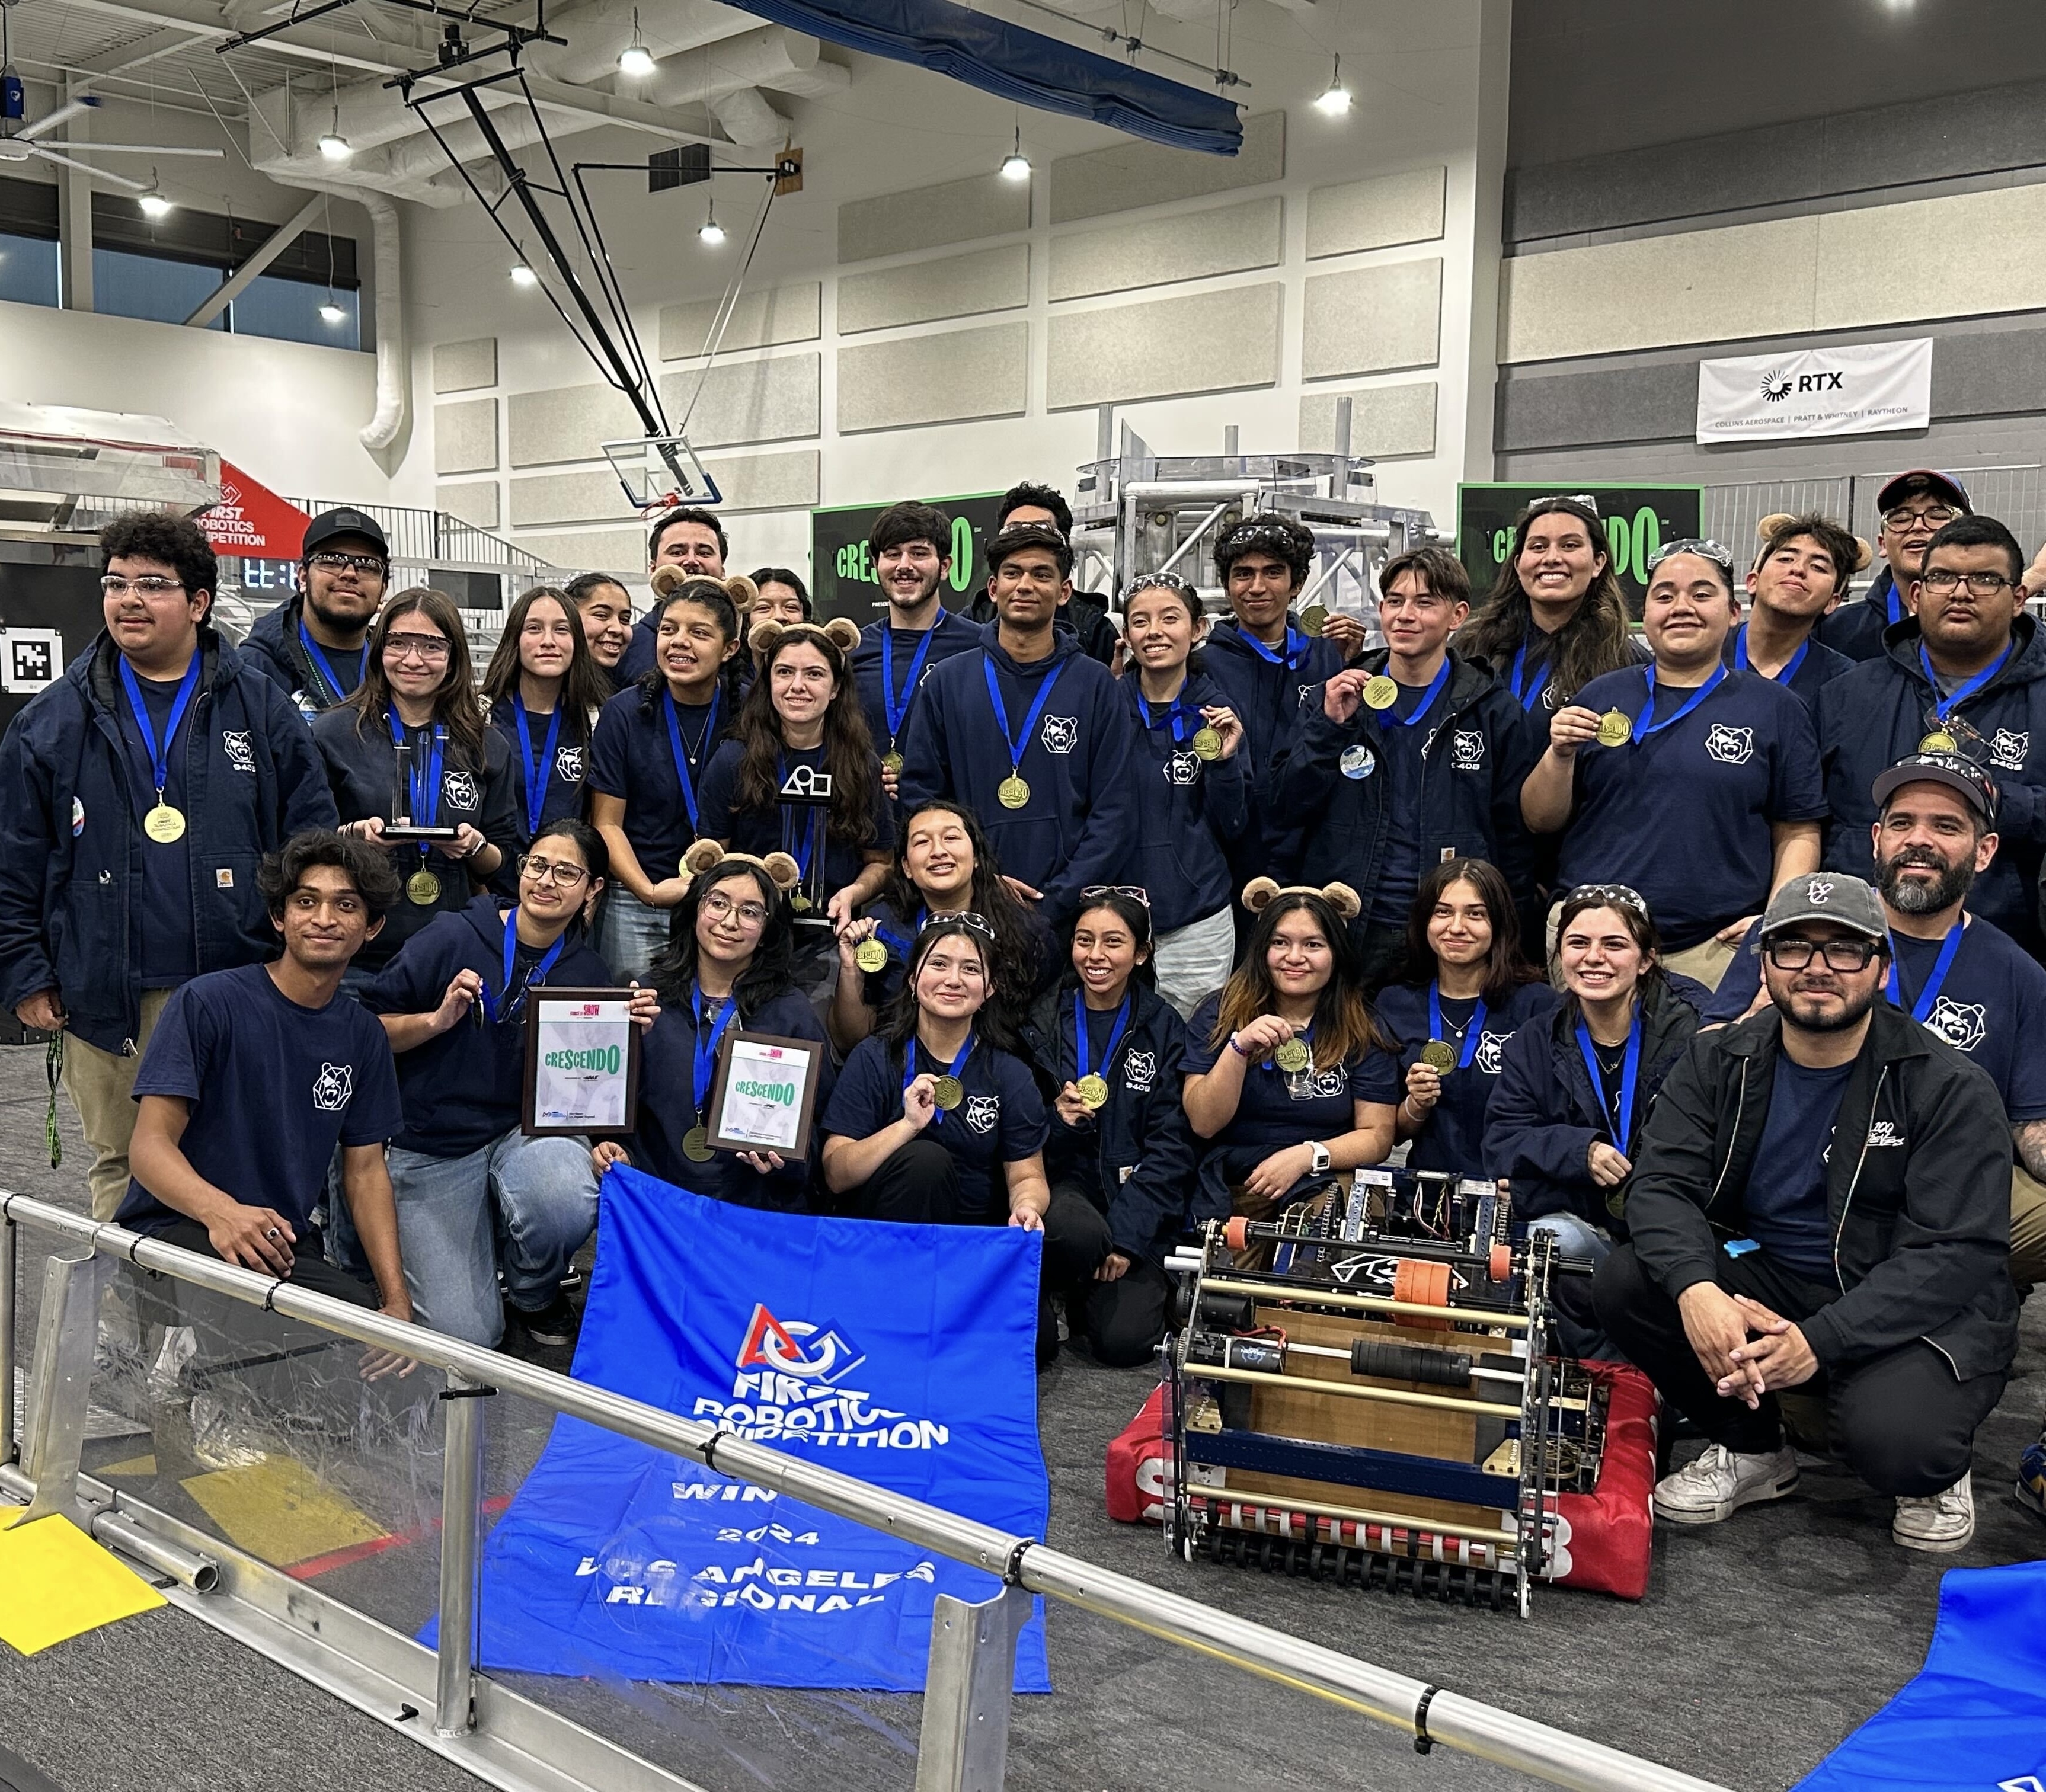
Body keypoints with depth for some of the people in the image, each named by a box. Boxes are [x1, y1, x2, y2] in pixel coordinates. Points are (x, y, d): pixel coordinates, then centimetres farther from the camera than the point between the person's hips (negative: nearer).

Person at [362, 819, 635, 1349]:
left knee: (567, 1207, -36)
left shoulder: (588, 974, 3)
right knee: (465, 1338, -12)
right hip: (434, 1149, -2)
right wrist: (437, 1020, -20)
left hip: (531, 1130, 2)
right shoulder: (454, 937, -7)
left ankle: (534, 1294, 1)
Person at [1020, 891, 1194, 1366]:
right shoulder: (1042, 1019, 3)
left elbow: (1171, 1145, -3)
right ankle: (1070, 1295, -1)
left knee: (1125, 1340, -20)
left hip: (1137, 1201, 0)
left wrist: (1127, 1235, -14)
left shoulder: (1163, 1027, 2)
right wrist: (1057, 1119, -17)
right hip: (1062, 1185, 0)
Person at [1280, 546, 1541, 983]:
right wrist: (1330, 725, -9)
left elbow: (1516, 838, 5)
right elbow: (1290, 811, 2)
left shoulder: (1494, 712, 3)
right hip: (1345, 931, 1)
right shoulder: (1337, 699, 9)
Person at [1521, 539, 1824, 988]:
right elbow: (1540, 820, 9)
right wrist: (1560, 755, -9)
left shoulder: (1775, 708, 7)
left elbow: (1798, 834, 5)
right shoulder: (1601, 697, 10)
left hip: (1716, 948, -1)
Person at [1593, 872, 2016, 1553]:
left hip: (1913, 1311, -4)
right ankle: (1751, 1451, 5)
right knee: (1622, 1285, -20)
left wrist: (1820, 1339, -31)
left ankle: (1936, 1472, 8)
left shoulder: (1949, 1088, -12)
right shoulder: (1719, 1063, 0)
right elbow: (1662, 1185, -9)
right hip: (1763, 1279, 4)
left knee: (1895, 1444, -34)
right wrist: (1696, 1288, -32)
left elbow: (1957, 1254, -18)